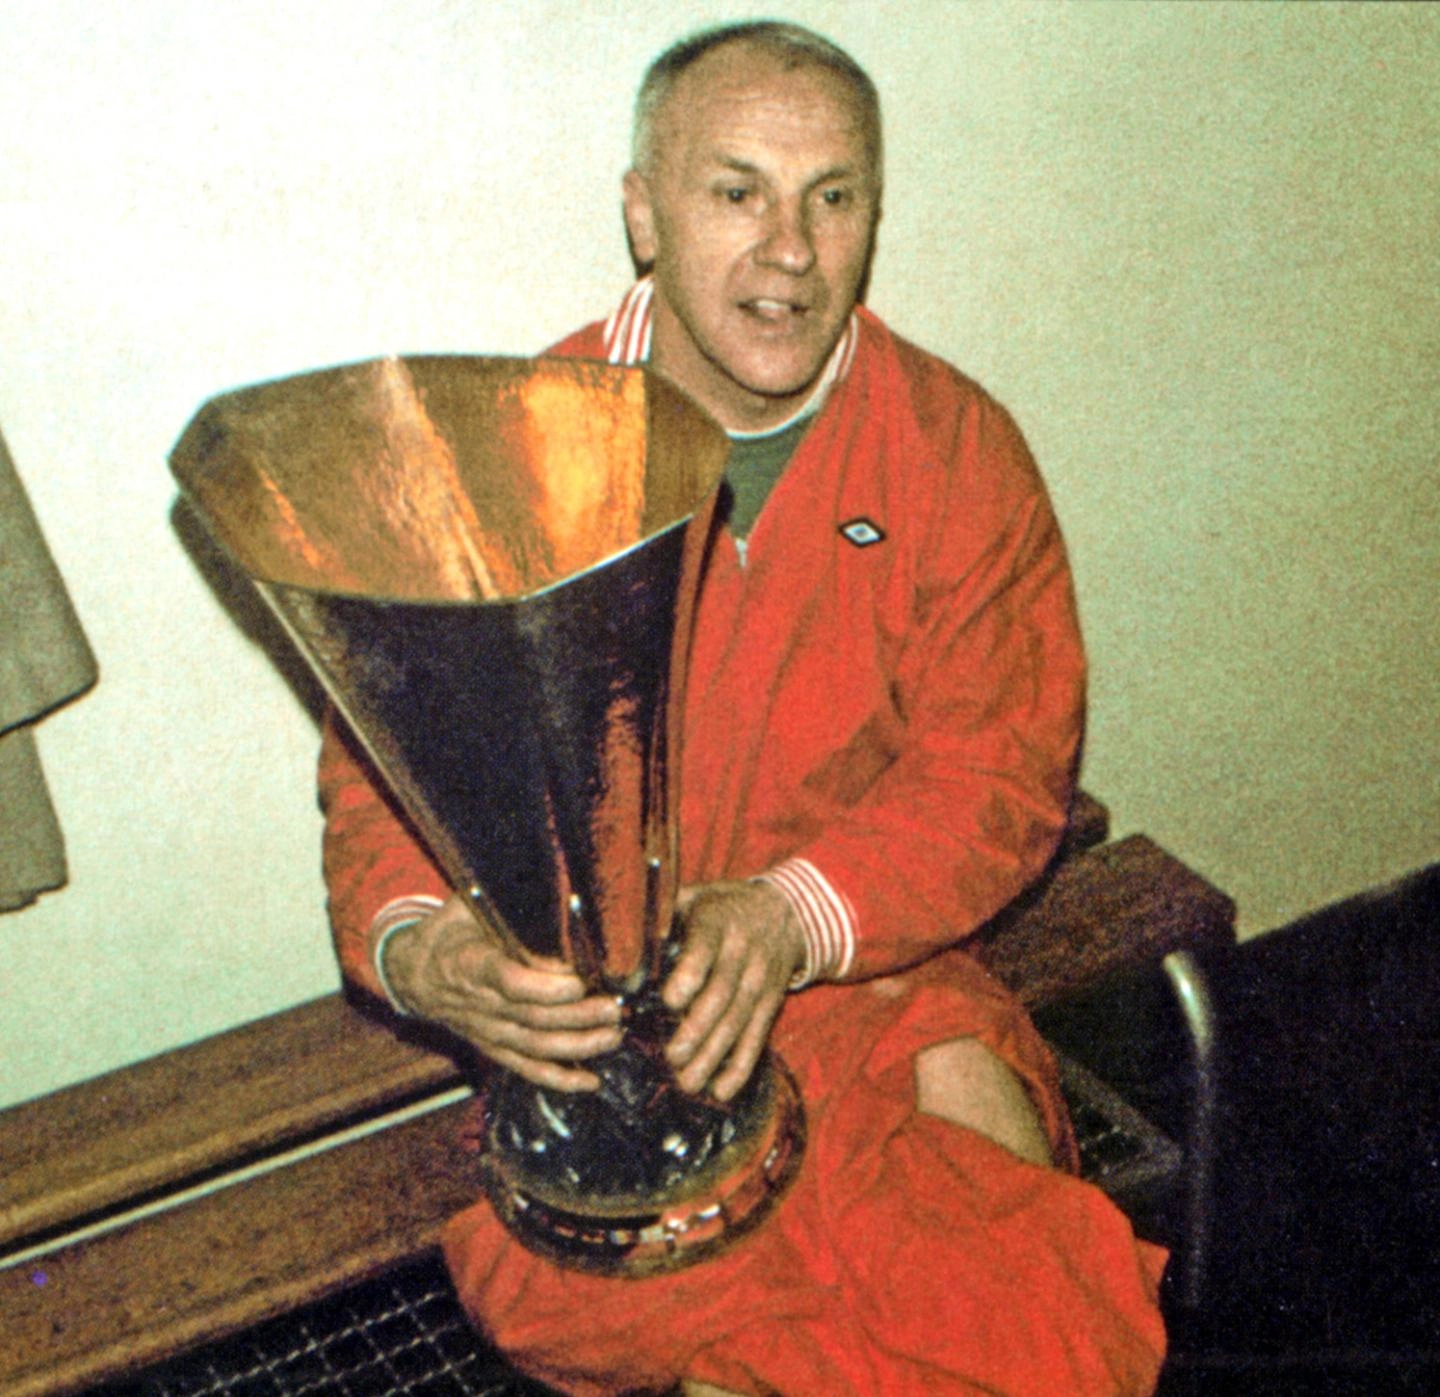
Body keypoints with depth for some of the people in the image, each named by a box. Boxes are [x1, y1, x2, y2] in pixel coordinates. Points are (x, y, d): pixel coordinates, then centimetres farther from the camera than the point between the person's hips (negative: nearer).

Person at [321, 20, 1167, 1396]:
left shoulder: (956, 449, -2)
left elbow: (998, 772, -6)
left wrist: (792, 918, -24)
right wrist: (419, 948, -27)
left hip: (875, 965, 2)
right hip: (587, 996, -1)